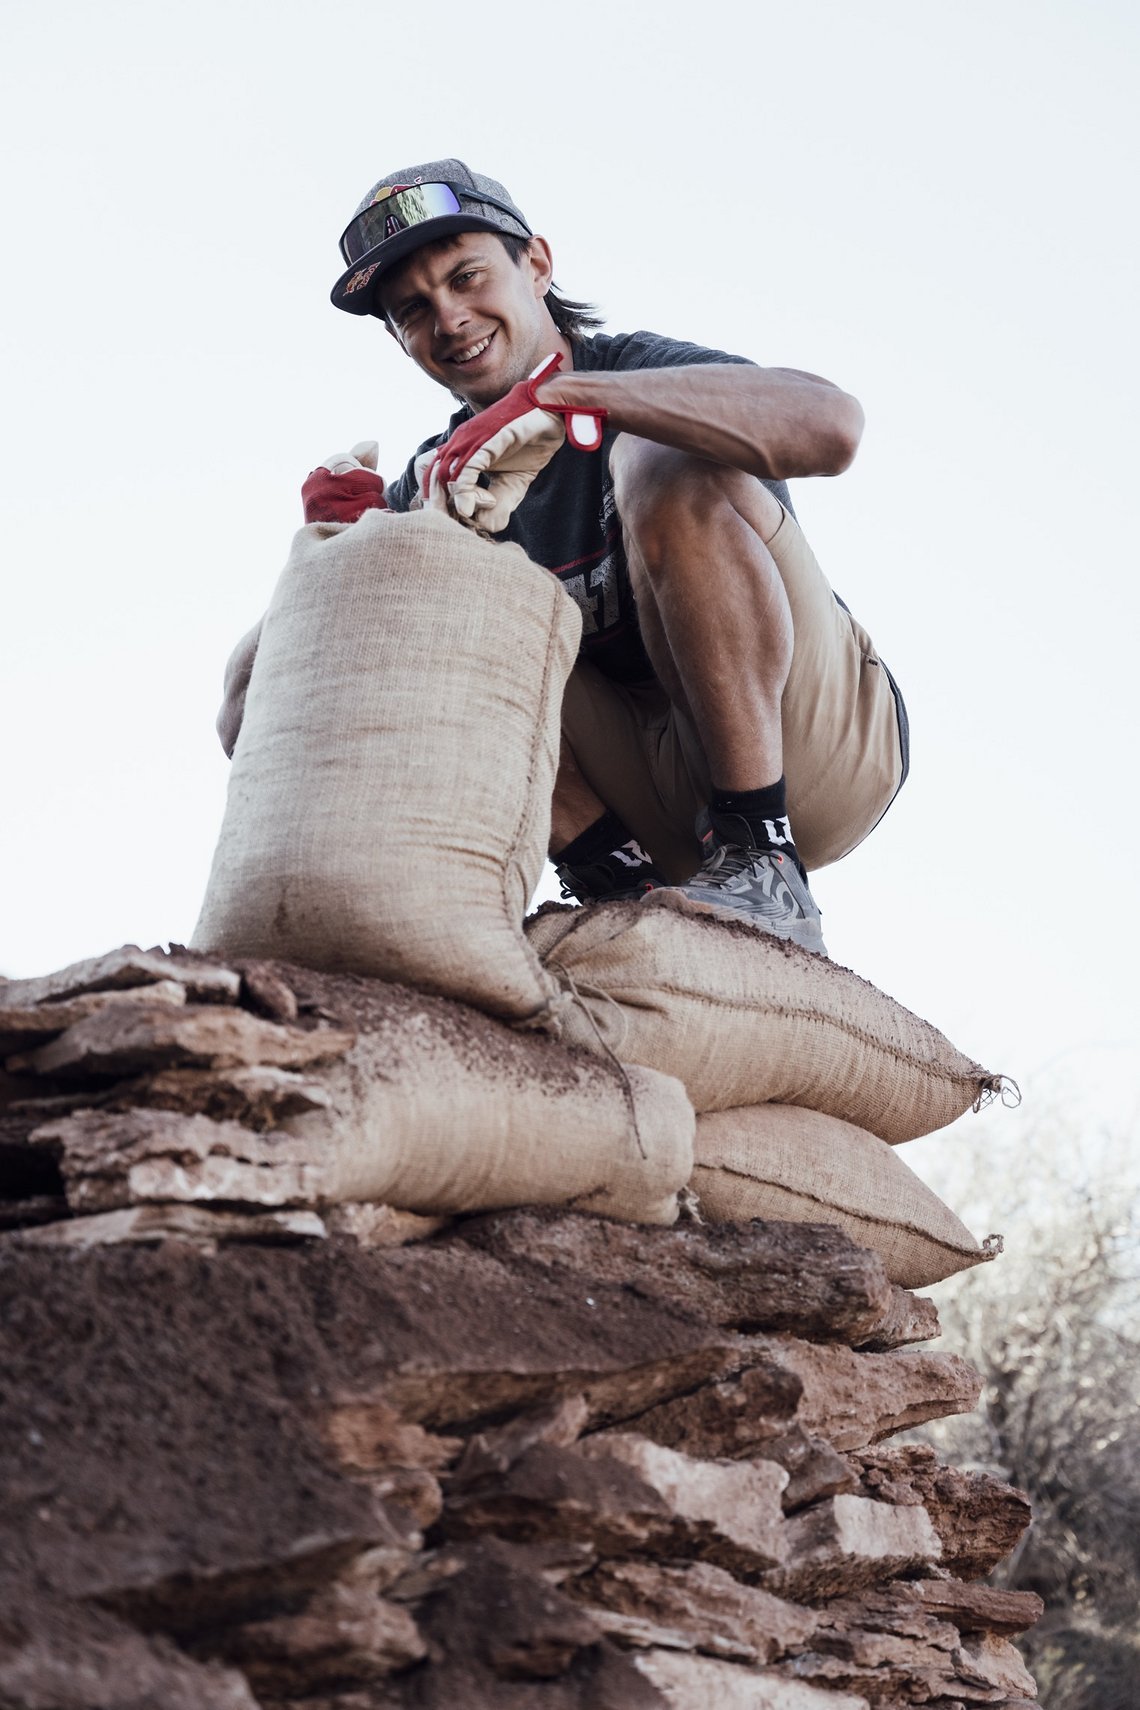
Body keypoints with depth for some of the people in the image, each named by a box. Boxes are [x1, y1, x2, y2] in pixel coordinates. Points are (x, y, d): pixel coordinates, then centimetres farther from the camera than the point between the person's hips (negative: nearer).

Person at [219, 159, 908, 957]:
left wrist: (560, 397, -34)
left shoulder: (639, 370, -6)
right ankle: (626, 889, -16)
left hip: (817, 745, -4)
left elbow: (829, 425, -32)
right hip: (660, 795, 5)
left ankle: (765, 873, -25)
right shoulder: (443, 482, 8)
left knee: (668, 466, -25)